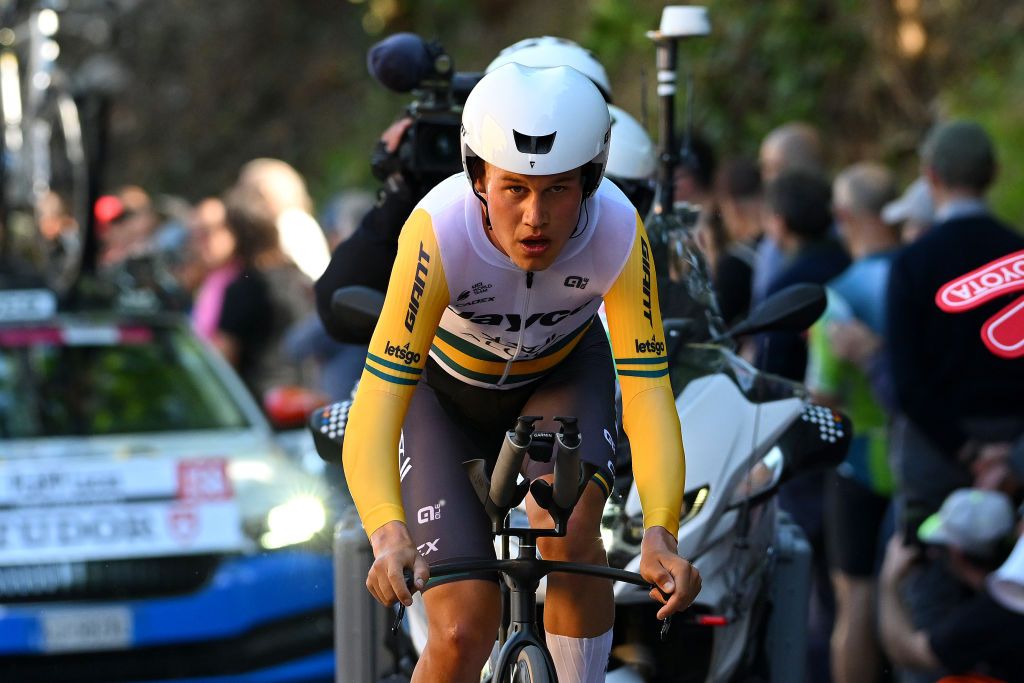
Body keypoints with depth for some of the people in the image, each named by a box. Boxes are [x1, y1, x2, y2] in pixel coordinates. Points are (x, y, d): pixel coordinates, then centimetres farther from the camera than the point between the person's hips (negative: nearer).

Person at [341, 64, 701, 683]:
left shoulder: (619, 233, -33)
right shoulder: (439, 232, -37)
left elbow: (648, 392, -35)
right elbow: (377, 403, -42)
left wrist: (660, 534, -52)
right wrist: (388, 535, -59)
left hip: (564, 375, 1)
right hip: (447, 392, -1)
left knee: (569, 534, -29)